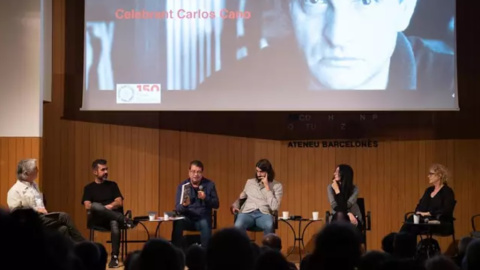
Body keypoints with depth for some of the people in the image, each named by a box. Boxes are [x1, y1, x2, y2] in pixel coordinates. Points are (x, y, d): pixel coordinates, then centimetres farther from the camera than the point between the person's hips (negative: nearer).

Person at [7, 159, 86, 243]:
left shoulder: (34, 186, 21)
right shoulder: (15, 191, -1)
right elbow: (15, 210, -11)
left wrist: (43, 209, 9)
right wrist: (35, 210, -14)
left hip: (42, 216, 7)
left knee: (63, 229, -25)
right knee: (64, 216, -24)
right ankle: (82, 243, -20)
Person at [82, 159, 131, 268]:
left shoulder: (112, 185, 19)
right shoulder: (89, 188, 14)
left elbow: (119, 202, 7)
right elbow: (88, 206, -1)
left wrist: (110, 206, -14)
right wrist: (103, 208, -18)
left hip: (112, 216, 1)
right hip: (97, 219, -1)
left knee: (115, 223, -40)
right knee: (95, 206, -37)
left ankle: (115, 257, -40)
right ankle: (124, 220, -38)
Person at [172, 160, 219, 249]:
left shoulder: (209, 184, 3)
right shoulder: (182, 186, 2)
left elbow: (216, 204, 0)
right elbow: (177, 207, -4)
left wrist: (206, 198, -19)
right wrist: (184, 205, -28)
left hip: (202, 218, -1)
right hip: (187, 218, 1)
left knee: (205, 224, -35)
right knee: (178, 222, -32)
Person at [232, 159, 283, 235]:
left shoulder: (277, 186, 8)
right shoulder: (250, 182, 19)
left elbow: (274, 207, -6)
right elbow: (241, 197, 32)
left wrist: (266, 186, -5)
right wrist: (235, 205, 9)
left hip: (264, 213, -2)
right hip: (247, 212, 2)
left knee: (269, 226, -40)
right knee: (238, 226, -35)